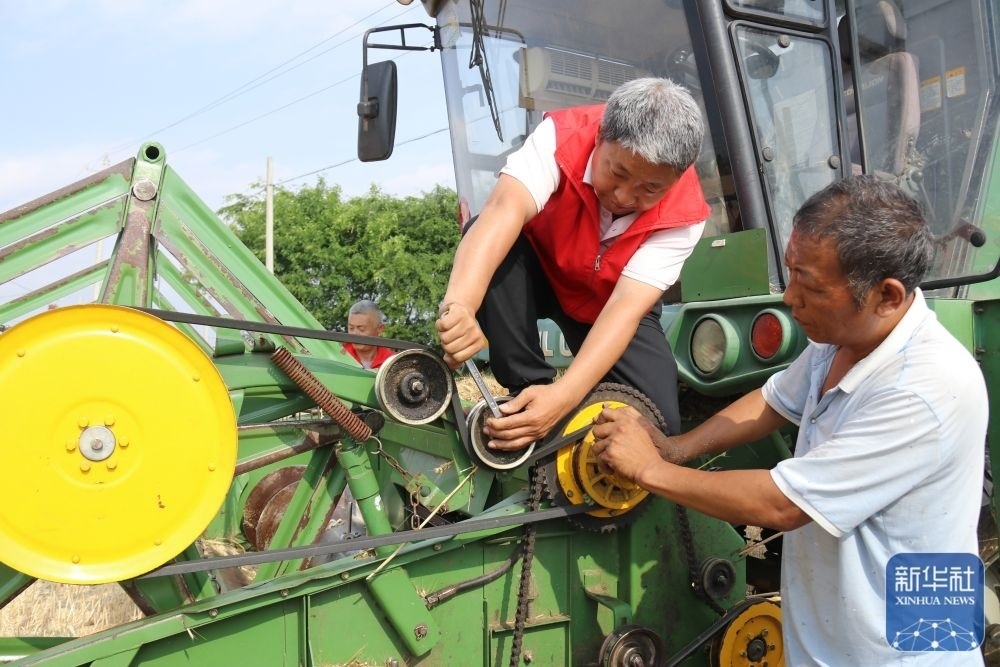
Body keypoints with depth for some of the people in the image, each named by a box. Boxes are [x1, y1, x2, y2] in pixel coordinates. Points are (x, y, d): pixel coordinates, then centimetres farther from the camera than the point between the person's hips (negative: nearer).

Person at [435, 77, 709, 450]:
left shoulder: (683, 214, -28)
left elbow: (626, 307, -35)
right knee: (488, 237, -35)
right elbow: (505, 209, -50)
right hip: (538, 271, 0)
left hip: (609, 302, 1)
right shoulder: (563, 137, -32)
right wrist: (460, 305, -68)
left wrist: (563, 396, -50)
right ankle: (527, 388, -22)